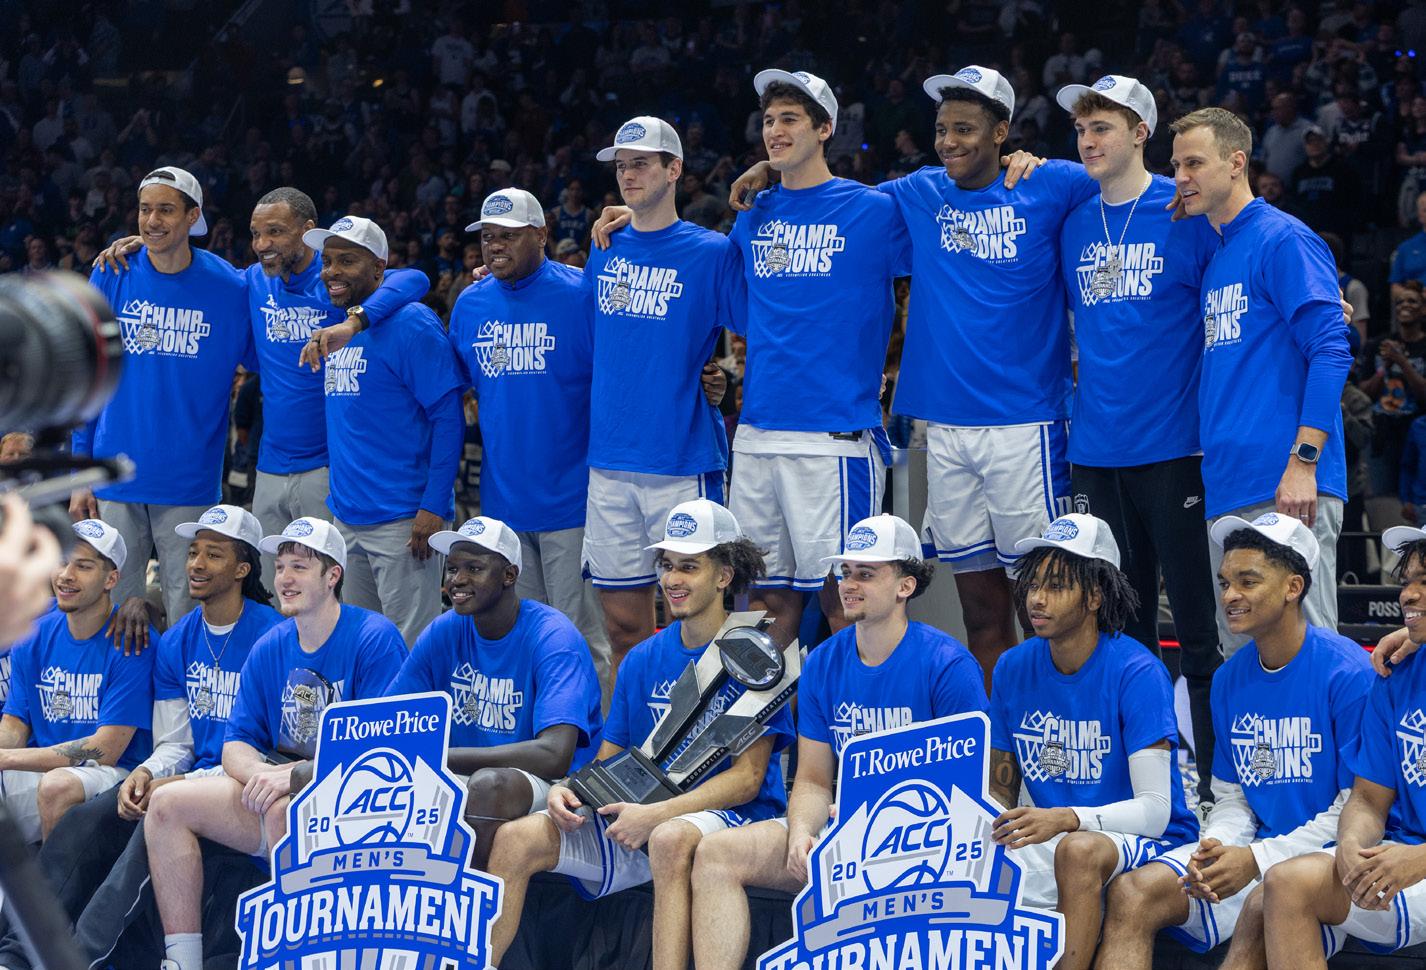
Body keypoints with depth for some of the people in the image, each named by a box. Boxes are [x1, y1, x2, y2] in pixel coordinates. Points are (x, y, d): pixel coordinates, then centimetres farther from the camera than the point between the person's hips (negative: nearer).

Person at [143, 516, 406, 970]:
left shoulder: (375, 638, -10)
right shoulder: (269, 649, 11)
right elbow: (235, 745, 8)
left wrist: (295, 775, -26)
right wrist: (262, 774, -16)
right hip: (278, 790, 7)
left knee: (283, 811, -37)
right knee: (167, 805, -8)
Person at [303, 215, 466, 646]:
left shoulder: (410, 325, -10)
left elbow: (448, 417, -13)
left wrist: (434, 507, -19)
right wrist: (340, 501, 15)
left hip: (402, 522, -8)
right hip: (347, 517, 8)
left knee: (411, 651, -6)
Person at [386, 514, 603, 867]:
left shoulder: (553, 637, -15)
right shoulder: (443, 633, 3)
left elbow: (554, 756, -28)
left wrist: (439, 756, -29)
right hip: (466, 779, 6)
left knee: (490, 783, -36)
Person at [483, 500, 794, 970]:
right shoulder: (643, 660, 14)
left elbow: (746, 777, -10)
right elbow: (608, 759, 16)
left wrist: (656, 814, -20)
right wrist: (569, 790, -8)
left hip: (727, 814, -6)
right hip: (641, 815, 6)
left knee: (670, 838, -40)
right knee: (517, 838, -14)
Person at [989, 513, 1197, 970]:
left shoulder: (1137, 672, -13)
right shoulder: (1013, 668, 5)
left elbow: (1154, 809, -19)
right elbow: (1001, 790, 13)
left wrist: (1065, 818, -35)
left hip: (1147, 843, -5)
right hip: (1055, 842, 5)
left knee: (1078, 850, -38)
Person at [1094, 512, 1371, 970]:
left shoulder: (1348, 672, -10)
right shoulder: (1230, 679, 11)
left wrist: (1257, 859, -17)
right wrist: (1215, 851, -8)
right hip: (1251, 847, 7)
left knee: (1263, 905, -38)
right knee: (1131, 893, -15)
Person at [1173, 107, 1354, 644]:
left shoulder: (1284, 241, -5)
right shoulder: (1216, 256, 22)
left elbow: (1331, 351, -13)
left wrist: (1303, 460, -20)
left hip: (1286, 488, -9)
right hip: (1228, 494, 9)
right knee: (1239, 657, 10)